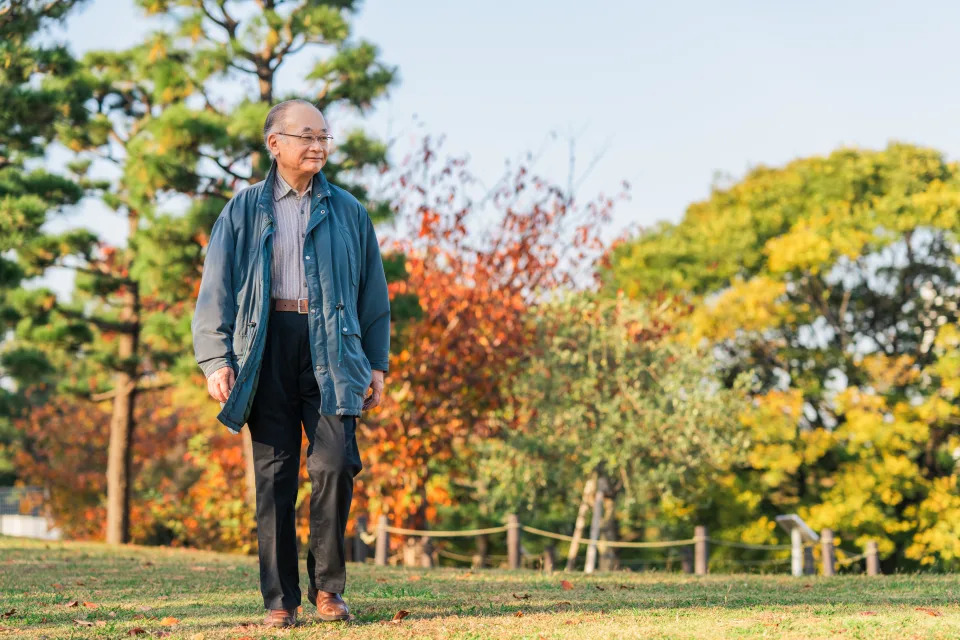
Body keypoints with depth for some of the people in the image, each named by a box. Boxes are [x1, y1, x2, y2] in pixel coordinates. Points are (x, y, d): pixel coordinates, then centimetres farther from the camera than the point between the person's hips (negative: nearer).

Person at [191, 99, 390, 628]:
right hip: (267, 346, -1)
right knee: (273, 473, -1)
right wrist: (215, 359, -4)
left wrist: (376, 362, 11)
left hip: (331, 348, 1)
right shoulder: (245, 209, 10)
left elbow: (373, 292, 18)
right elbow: (216, 287, 7)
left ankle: (327, 586, 2)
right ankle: (280, 600, 4)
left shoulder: (347, 211, 15)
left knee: (335, 462, -13)